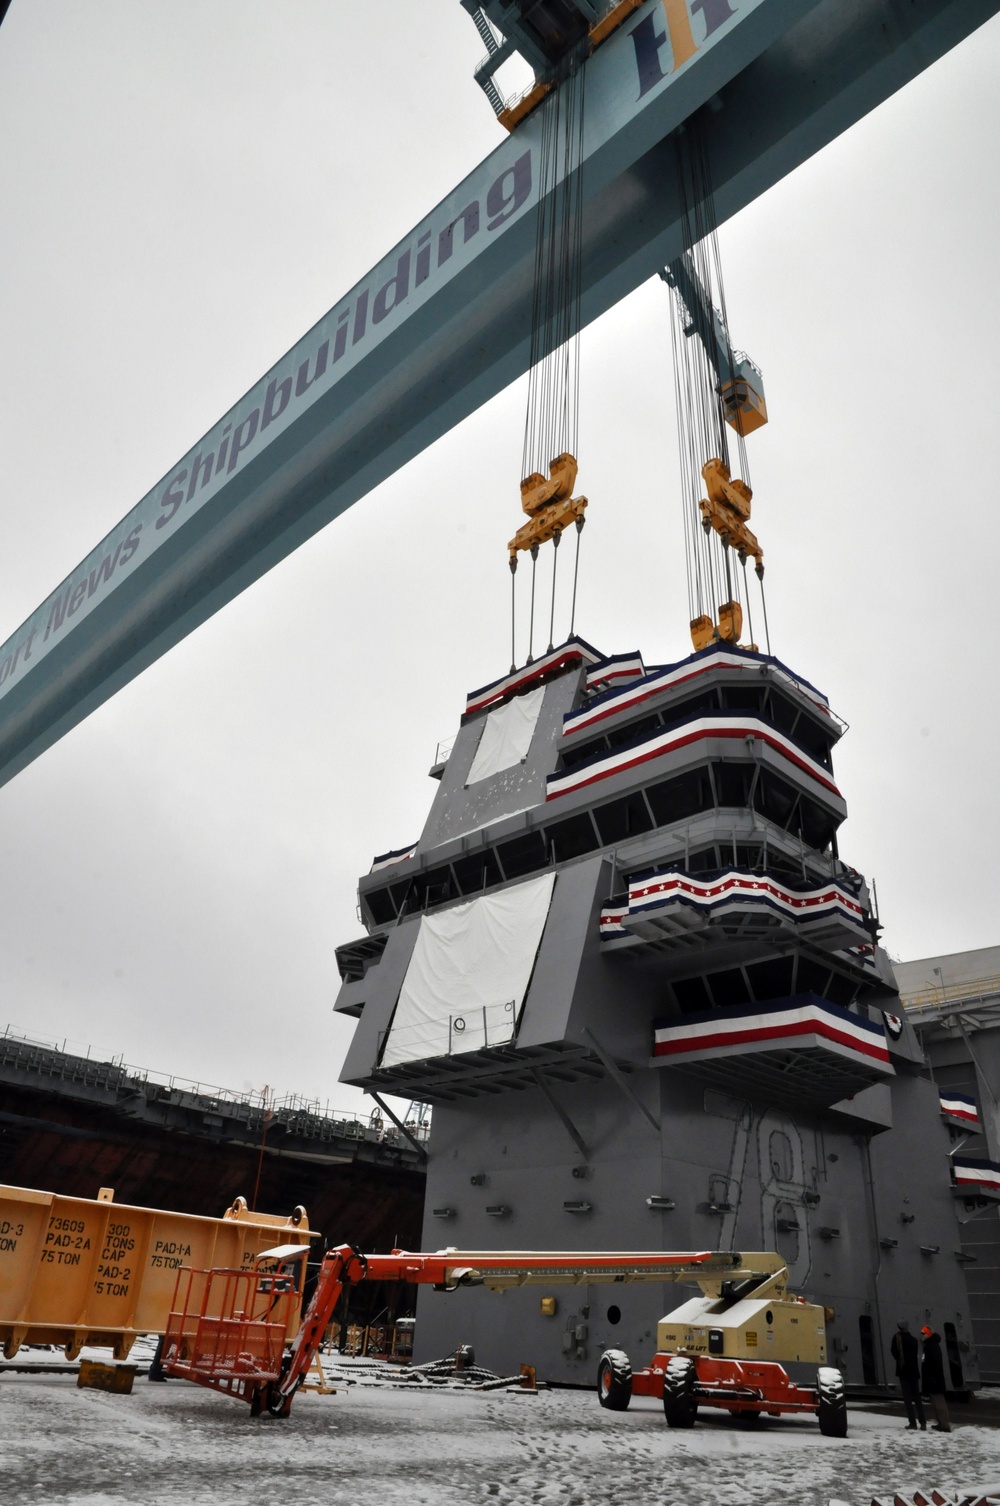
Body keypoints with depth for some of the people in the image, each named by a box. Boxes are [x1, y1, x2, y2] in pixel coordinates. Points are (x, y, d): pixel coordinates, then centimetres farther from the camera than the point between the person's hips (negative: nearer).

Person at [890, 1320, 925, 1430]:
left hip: (903, 1370, -4)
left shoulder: (897, 1337, -5)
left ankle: (912, 1422, -6)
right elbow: (916, 1355, 8)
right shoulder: (913, 1339, 7)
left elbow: (893, 1352, -1)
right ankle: (923, 1422, 5)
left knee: (907, 1397, -1)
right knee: (916, 1397, 11)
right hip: (914, 1371, 4)